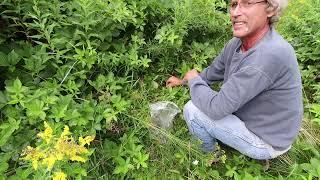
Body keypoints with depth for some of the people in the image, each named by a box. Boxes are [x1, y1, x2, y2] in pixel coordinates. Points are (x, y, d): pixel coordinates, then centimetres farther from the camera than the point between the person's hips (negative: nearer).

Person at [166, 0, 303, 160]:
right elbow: (213, 72, 9)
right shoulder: (236, 43, -9)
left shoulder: (271, 54, -36)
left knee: (192, 110, -14)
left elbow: (217, 108, -33)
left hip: (265, 142, -8)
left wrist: (193, 79, -16)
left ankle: (208, 152, 16)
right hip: (250, 117, 8)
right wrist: (183, 81, 17)